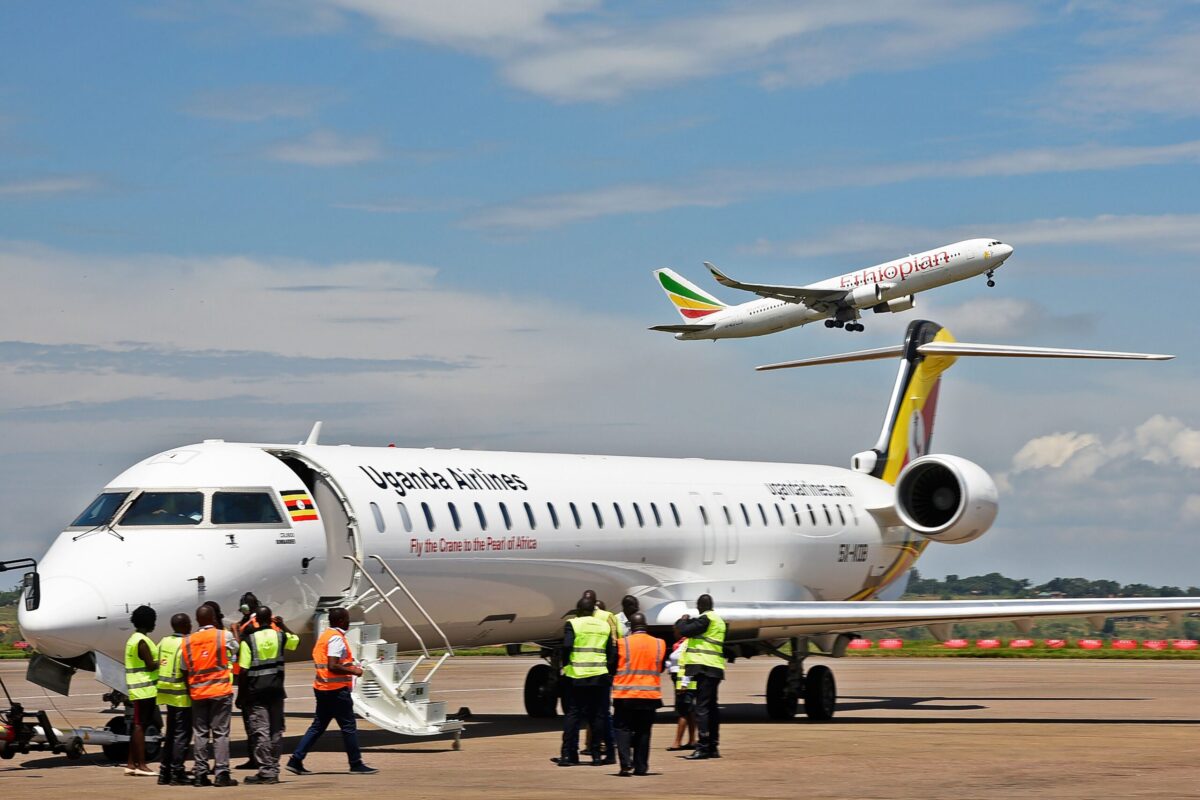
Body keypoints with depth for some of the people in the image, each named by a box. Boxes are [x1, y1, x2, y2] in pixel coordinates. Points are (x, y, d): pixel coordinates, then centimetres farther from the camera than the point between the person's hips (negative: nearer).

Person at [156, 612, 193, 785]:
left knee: (170, 733, 15)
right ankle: (177, 773, -2)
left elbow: (156, 666, 9)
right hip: (182, 695, -8)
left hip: (167, 693, 8)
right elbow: (186, 673, -19)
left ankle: (164, 772, 16)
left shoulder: (163, 642, 8)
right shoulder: (185, 645, -15)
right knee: (182, 735, -2)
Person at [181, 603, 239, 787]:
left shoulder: (187, 641, 4)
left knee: (200, 733, 8)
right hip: (221, 691, -3)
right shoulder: (224, 636, -4)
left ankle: (200, 774, 6)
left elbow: (185, 671, 7)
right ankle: (221, 773, -6)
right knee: (220, 733, -1)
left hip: (197, 693, 3)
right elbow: (236, 648, 17)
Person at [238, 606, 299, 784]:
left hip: (256, 689, -4)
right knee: (276, 730, 11)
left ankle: (266, 771, -10)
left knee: (260, 731, -4)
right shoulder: (279, 636, 3)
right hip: (276, 688, 4)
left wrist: (241, 694, -2)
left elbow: (244, 670, -9)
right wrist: (282, 625, 33)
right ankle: (273, 769, 13)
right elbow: (295, 640, 27)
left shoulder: (248, 640, -7)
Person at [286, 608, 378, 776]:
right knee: (349, 727, 0)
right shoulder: (336, 638, -16)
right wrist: (352, 671, -14)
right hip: (337, 689, -9)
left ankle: (296, 760, 6)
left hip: (322, 688, 9)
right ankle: (356, 764, 7)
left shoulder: (324, 635, 14)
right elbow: (332, 667, -25)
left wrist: (349, 667, 20)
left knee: (318, 726, 11)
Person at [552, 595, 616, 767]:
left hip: (575, 677, -3)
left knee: (572, 715, 3)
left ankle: (569, 755, 0)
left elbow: (567, 646, -16)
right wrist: (610, 672, 15)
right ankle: (597, 755, 9)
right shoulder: (605, 626, 9)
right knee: (598, 716, 8)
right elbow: (612, 652, 8)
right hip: (600, 677, 3)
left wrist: (565, 665, -3)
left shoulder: (572, 624, -3)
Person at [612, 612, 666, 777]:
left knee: (623, 728, 5)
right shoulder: (659, 644, 1)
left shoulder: (622, 643, -8)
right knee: (643, 731, 11)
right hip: (650, 695, 2)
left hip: (625, 695, -2)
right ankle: (641, 767, 10)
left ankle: (626, 763, -12)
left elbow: (612, 666, -1)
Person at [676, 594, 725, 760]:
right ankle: (713, 746, 18)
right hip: (715, 668, 10)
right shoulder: (719, 620, 20)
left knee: (702, 707, -12)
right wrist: (687, 622, 19)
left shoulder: (705, 618, -10)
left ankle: (703, 747, -18)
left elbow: (686, 631, -15)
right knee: (711, 706, 14)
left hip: (704, 667, -10)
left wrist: (682, 621, 4)